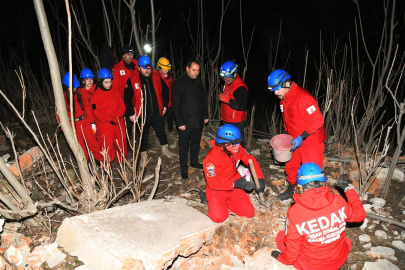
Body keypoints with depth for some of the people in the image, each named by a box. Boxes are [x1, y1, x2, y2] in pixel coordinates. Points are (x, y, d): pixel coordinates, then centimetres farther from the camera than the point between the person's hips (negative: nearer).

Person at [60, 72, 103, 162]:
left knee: (93, 142, 7)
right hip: (74, 125, -2)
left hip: (85, 122, 2)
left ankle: (100, 159, 23)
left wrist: (92, 122, 3)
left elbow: (86, 107, 3)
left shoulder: (79, 94, -1)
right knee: (81, 147, 11)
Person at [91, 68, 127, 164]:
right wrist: (111, 119, -18)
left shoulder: (115, 92, 5)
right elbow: (98, 114, -15)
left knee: (122, 143, 16)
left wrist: (116, 116, -17)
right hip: (105, 126, -5)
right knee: (107, 146, 0)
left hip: (119, 123, 5)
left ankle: (122, 162, 37)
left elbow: (122, 106, 1)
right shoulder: (95, 97, -11)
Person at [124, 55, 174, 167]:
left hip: (157, 113, 3)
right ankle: (143, 155, 30)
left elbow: (165, 91, 12)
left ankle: (165, 149, 42)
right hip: (142, 114, -2)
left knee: (161, 132, 19)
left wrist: (165, 105, 10)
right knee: (143, 136, 12)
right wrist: (131, 113, -10)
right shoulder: (132, 80, -10)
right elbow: (127, 98, -8)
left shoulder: (157, 78, -1)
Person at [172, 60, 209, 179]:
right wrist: (180, 122, -16)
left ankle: (194, 162, 39)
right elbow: (175, 104, -13)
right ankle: (184, 168, 22)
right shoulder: (178, 82, -12)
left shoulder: (199, 81, 7)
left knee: (196, 143, 20)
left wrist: (205, 115, 12)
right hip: (185, 122, -5)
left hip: (198, 120, 6)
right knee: (184, 146, 6)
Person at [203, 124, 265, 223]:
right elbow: (213, 183, -26)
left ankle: (226, 200, 16)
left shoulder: (237, 149, -13)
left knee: (250, 213, -5)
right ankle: (211, 201, 10)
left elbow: (250, 160, 1)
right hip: (216, 189, -5)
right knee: (219, 217, -23)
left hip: (234, 187, 5)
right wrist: (235, 183, -34)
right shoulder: (211, 157, -29)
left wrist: (260, 178, -11)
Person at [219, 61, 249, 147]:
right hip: (226, 121, 10)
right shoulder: (227, 83, 9)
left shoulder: (241, 87, -22)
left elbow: (242, 106, -28)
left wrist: (228, 100, -37)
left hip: (236, 123, -9)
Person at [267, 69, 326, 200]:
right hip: (295, 140, 9)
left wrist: (302, 137, -25)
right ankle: (290, 190, 41)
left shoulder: (303, 98, -27)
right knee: (290, 166, 20)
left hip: (311, 142, -8)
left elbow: (318, 121, -26)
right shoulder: (284, 98, 1)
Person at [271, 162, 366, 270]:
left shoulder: (294, 212, -24)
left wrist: (281, 258, 7)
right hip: (339, 260, 4)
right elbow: (360, 214, 2)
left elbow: (292, 249, -14)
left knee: (281, 236, 17)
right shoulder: (338, 201, -18)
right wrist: (349, 189, 14)